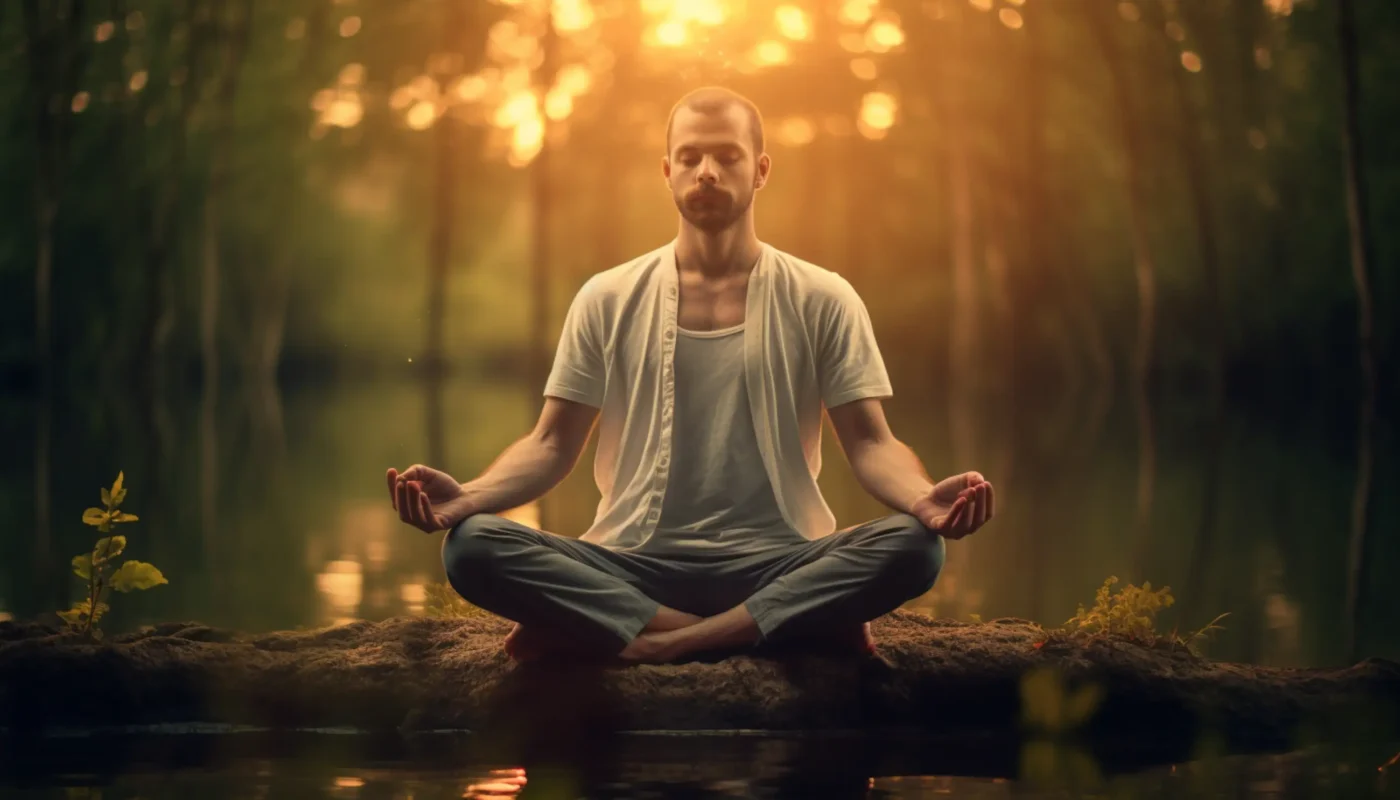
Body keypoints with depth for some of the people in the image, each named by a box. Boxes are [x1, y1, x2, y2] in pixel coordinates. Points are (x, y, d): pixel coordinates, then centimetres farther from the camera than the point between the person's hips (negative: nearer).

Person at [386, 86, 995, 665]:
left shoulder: (822, 302, 7)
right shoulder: (607, 301, 9)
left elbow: (870, 442, 1)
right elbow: (552, 443, 8)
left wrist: (924, 499, -23)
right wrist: (467, 495, -14)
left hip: (776, 562, -1)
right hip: (635, 565, 1)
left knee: (912, 545, -31)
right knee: (471, 546, -26)